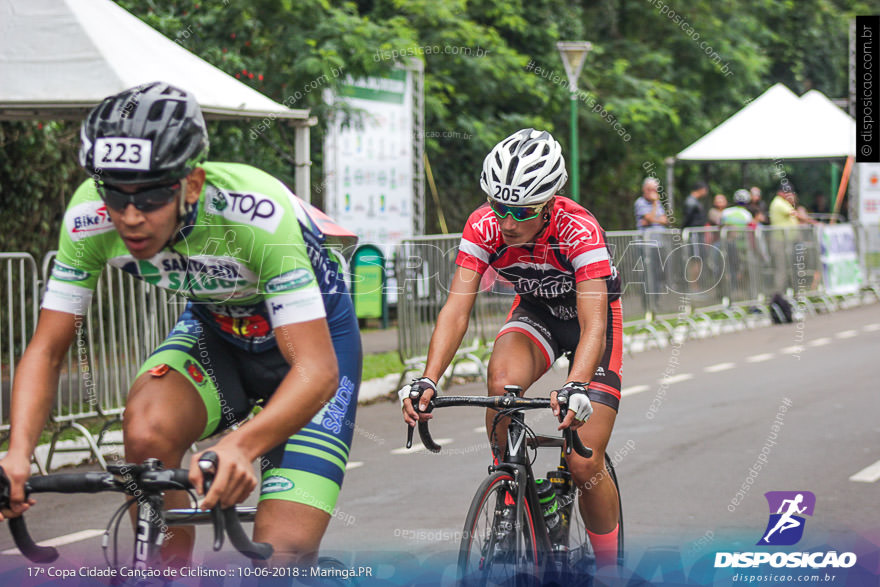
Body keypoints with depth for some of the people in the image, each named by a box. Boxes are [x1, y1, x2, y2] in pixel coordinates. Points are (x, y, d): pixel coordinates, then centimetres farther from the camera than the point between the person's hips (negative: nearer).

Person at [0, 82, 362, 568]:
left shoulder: (258, 214, -37)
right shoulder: (89, 217, -24)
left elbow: (317, 371, -41)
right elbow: (46, 349, -16)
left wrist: (238, 445, -59)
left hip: (310, 337, -4)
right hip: (215, 331, 4)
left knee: (283, 557, -17)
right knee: (146, 431, -30)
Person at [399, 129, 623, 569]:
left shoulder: (579, 231, -35)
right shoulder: (483, 226, -25)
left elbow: (593, 327, -41)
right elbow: (456, 309, -29)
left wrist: (575, 388, -59)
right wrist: (428, 380, -44)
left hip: (589, 318, -3)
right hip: (536, 313, 3)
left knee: (585, 465, -11)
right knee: (502, 379, -33)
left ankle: (609, 566, 13)